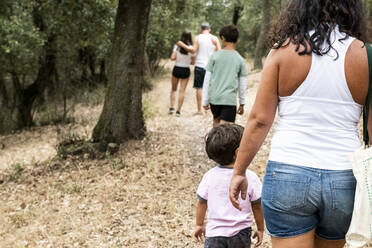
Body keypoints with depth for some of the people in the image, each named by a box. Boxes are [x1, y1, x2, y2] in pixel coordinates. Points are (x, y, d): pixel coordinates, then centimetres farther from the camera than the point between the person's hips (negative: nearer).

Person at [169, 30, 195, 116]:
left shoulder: (177, 46, -6)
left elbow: (172, 58, -11)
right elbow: (193, 62, -3)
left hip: (176, 68, 1)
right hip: (186, 70, 0)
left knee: (173, 89, 16)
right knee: (182, 91, 4)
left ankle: (172, 108, 7)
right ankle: (178, 110, 4)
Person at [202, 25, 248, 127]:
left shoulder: (215, 56, 0)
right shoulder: (240, 60, 1)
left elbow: (207, 80, 1)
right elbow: (242, 85, 5)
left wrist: (205, 100, 8)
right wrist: (242, 103, 16)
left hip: (214, 98, 2)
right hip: (230, 99, -2)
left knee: (216, 121, 22)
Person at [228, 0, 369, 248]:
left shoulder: (284, 50, -4)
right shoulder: (362, 54, -2)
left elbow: (259, 119, -5)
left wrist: (239, 171, 6)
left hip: (287, 174, -2)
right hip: (344, 180, 2)